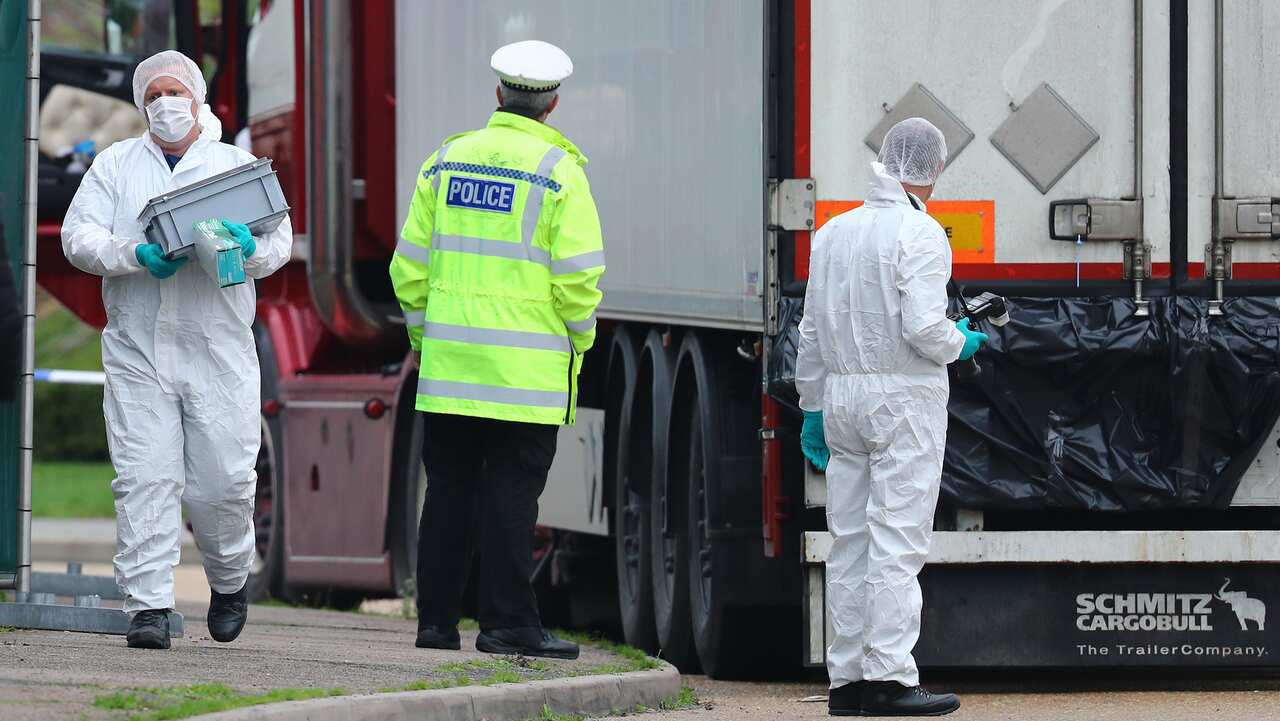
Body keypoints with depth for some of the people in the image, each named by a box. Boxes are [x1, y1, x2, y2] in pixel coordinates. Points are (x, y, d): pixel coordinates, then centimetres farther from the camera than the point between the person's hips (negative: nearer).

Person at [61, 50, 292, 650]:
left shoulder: (237, 166, 12)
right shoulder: (116, 166, 12)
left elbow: (279, 243, 3)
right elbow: (79, 236, 2)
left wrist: (249, 248, -21)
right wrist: (135, 256, -17)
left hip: (219, 351, 0)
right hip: (137, 350, 0)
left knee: (224, 480, -3)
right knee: (144, 477, -8)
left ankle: (230, 581, 23)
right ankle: (148, 606, -7)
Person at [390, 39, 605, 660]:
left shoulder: (447, 160, 7)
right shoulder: (559, 172, -6)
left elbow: (409, 266, 9)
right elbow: (578, 276, -10)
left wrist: (426, 336, 19)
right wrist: (579, 341, 5)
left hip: (449, 362, 4)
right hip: (528, 370, -4)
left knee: (449, 488, 9)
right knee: (511, 493, -2)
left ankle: (435, 619, 10)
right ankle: (507, 622, -2)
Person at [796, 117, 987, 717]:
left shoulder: (833, 233, 11)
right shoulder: (920, 235, -11)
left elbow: (811, 333, 14)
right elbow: (923, 328, -19)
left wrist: (813, 408, 21)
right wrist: (961, 345, 2)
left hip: (842, 396, 7)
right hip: (904, 398, -7)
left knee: (850, 544, 8)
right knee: (896, 542, -7)